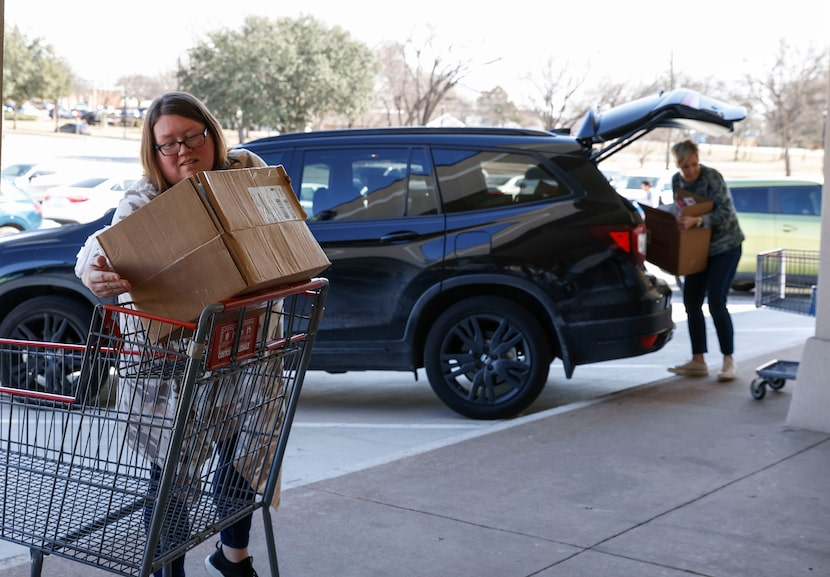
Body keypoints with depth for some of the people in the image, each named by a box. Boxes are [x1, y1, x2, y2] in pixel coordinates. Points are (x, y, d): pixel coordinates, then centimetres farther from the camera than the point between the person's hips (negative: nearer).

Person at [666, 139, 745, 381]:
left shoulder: (712, 177, -19)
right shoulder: (676, 180, 0)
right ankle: (698, 361, 12)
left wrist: (696, 220, -38)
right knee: (691, 302, 4)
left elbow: (725, 213, -25)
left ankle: (728, 361, -3)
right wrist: (681, 222, -7)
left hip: (725, 245, -7)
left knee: (716, 302, -13)